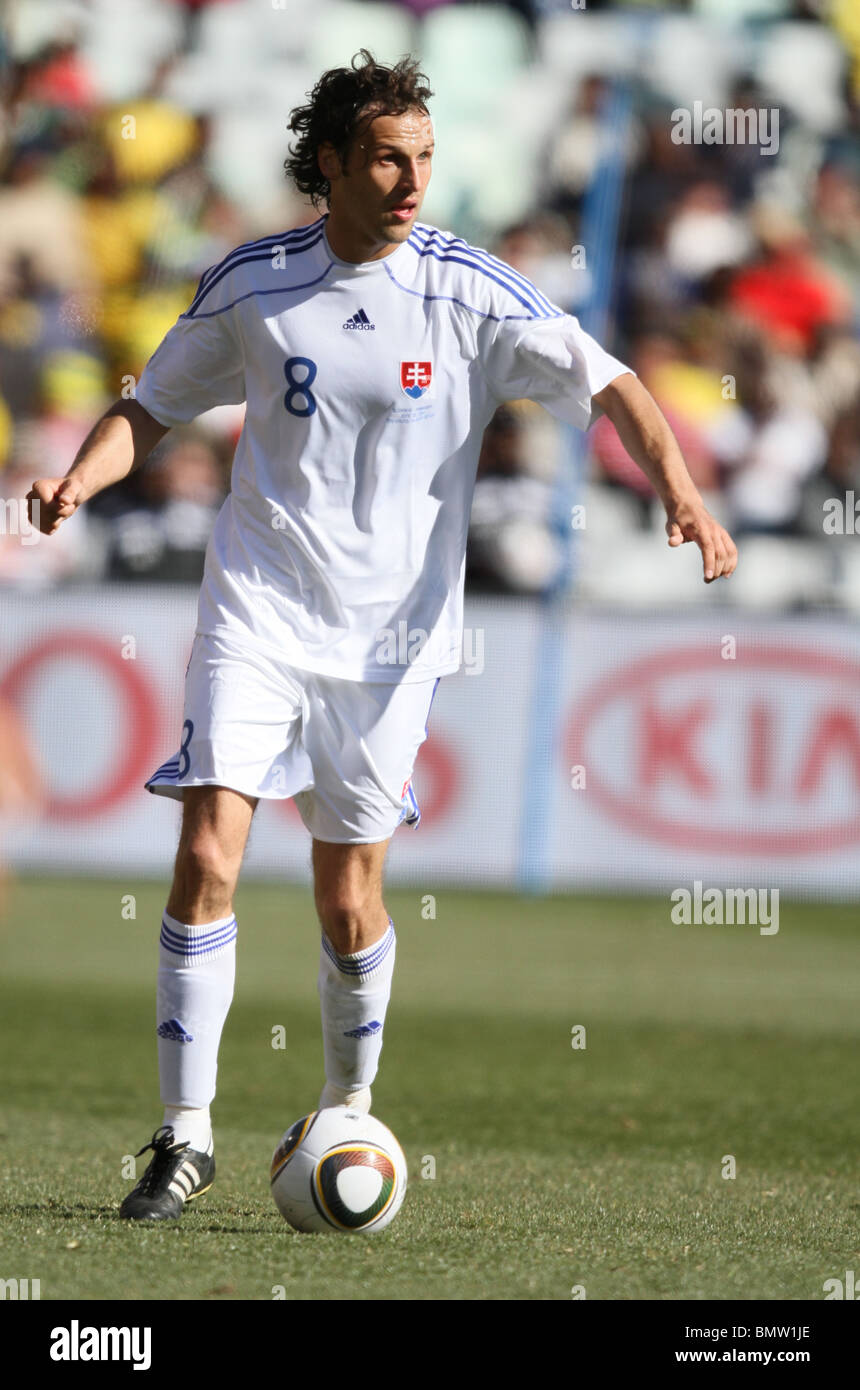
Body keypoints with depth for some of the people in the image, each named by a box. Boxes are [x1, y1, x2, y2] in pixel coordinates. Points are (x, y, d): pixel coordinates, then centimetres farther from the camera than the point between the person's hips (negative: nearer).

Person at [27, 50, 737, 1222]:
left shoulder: (470, 291, -6)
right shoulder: (249, 285, -1)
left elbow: (607, 386, -10)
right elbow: (154, 405, 10)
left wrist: (682, 498, -27)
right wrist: (81, 479, -11)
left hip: (390, 634, 0)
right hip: (258, 610, 0)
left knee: (349, 900, 5)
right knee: (209, 851, -14)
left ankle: (348, 1114, 30)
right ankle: (186, 1134, -7)